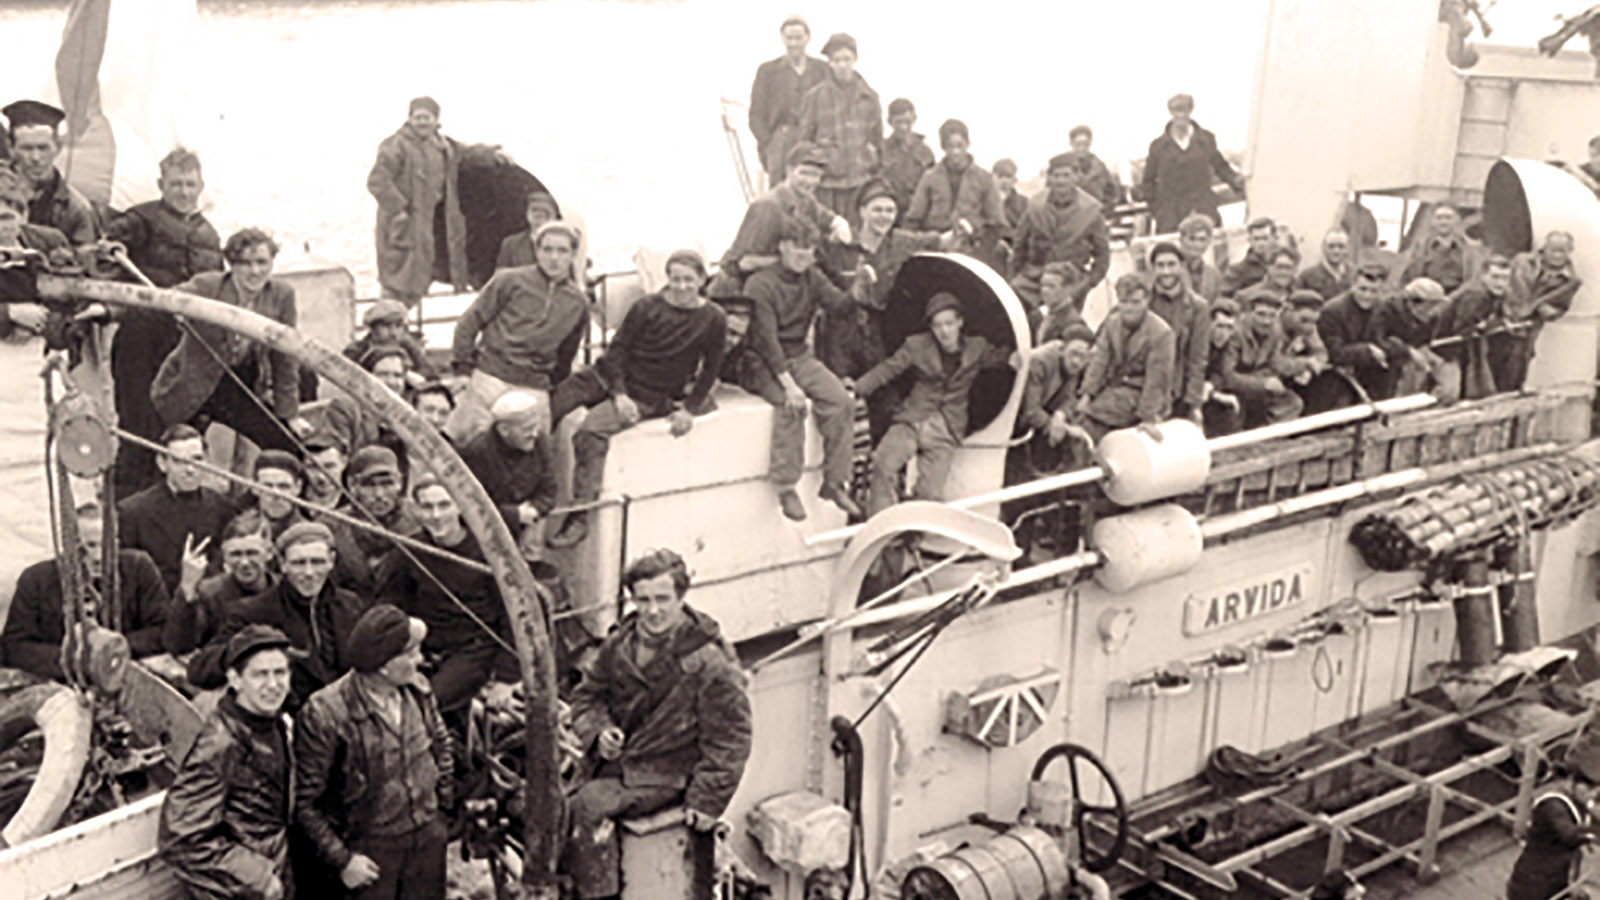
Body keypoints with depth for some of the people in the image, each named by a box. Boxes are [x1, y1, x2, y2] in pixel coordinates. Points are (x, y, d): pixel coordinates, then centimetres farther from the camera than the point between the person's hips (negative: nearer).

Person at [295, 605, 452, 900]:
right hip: (371, 847, -5)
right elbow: (304, 802, -15)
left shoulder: (417, 692, -4)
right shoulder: (324, 715, -21)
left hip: (428, 835, 5)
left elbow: (442, 745, 16)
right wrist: (341, 859, -15)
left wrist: (443, 802, 11)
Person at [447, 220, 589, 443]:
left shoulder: (578, 304, 10)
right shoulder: (510, 281, 0)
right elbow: (469, 323, 2)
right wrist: (463, 368, -4)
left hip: (535, 390, 3)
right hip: (490, 378, -3)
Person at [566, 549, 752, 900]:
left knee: (590, 805, -26)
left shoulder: (709, 662, -15)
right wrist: (599, 730, -5)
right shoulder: (620, 644, 2)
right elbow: (589, 693, 16)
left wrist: (707, 800, -11)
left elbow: (729, 738, -10)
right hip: (618, 758, 6)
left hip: (667, 773, -6)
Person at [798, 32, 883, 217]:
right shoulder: (815, 96, 1)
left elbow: (877, 138, 15)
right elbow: (805, 138, 4)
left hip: (861, 180, 2)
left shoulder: (869, 97, 9)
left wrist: (876, 173, 13)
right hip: (827, 180, -2)